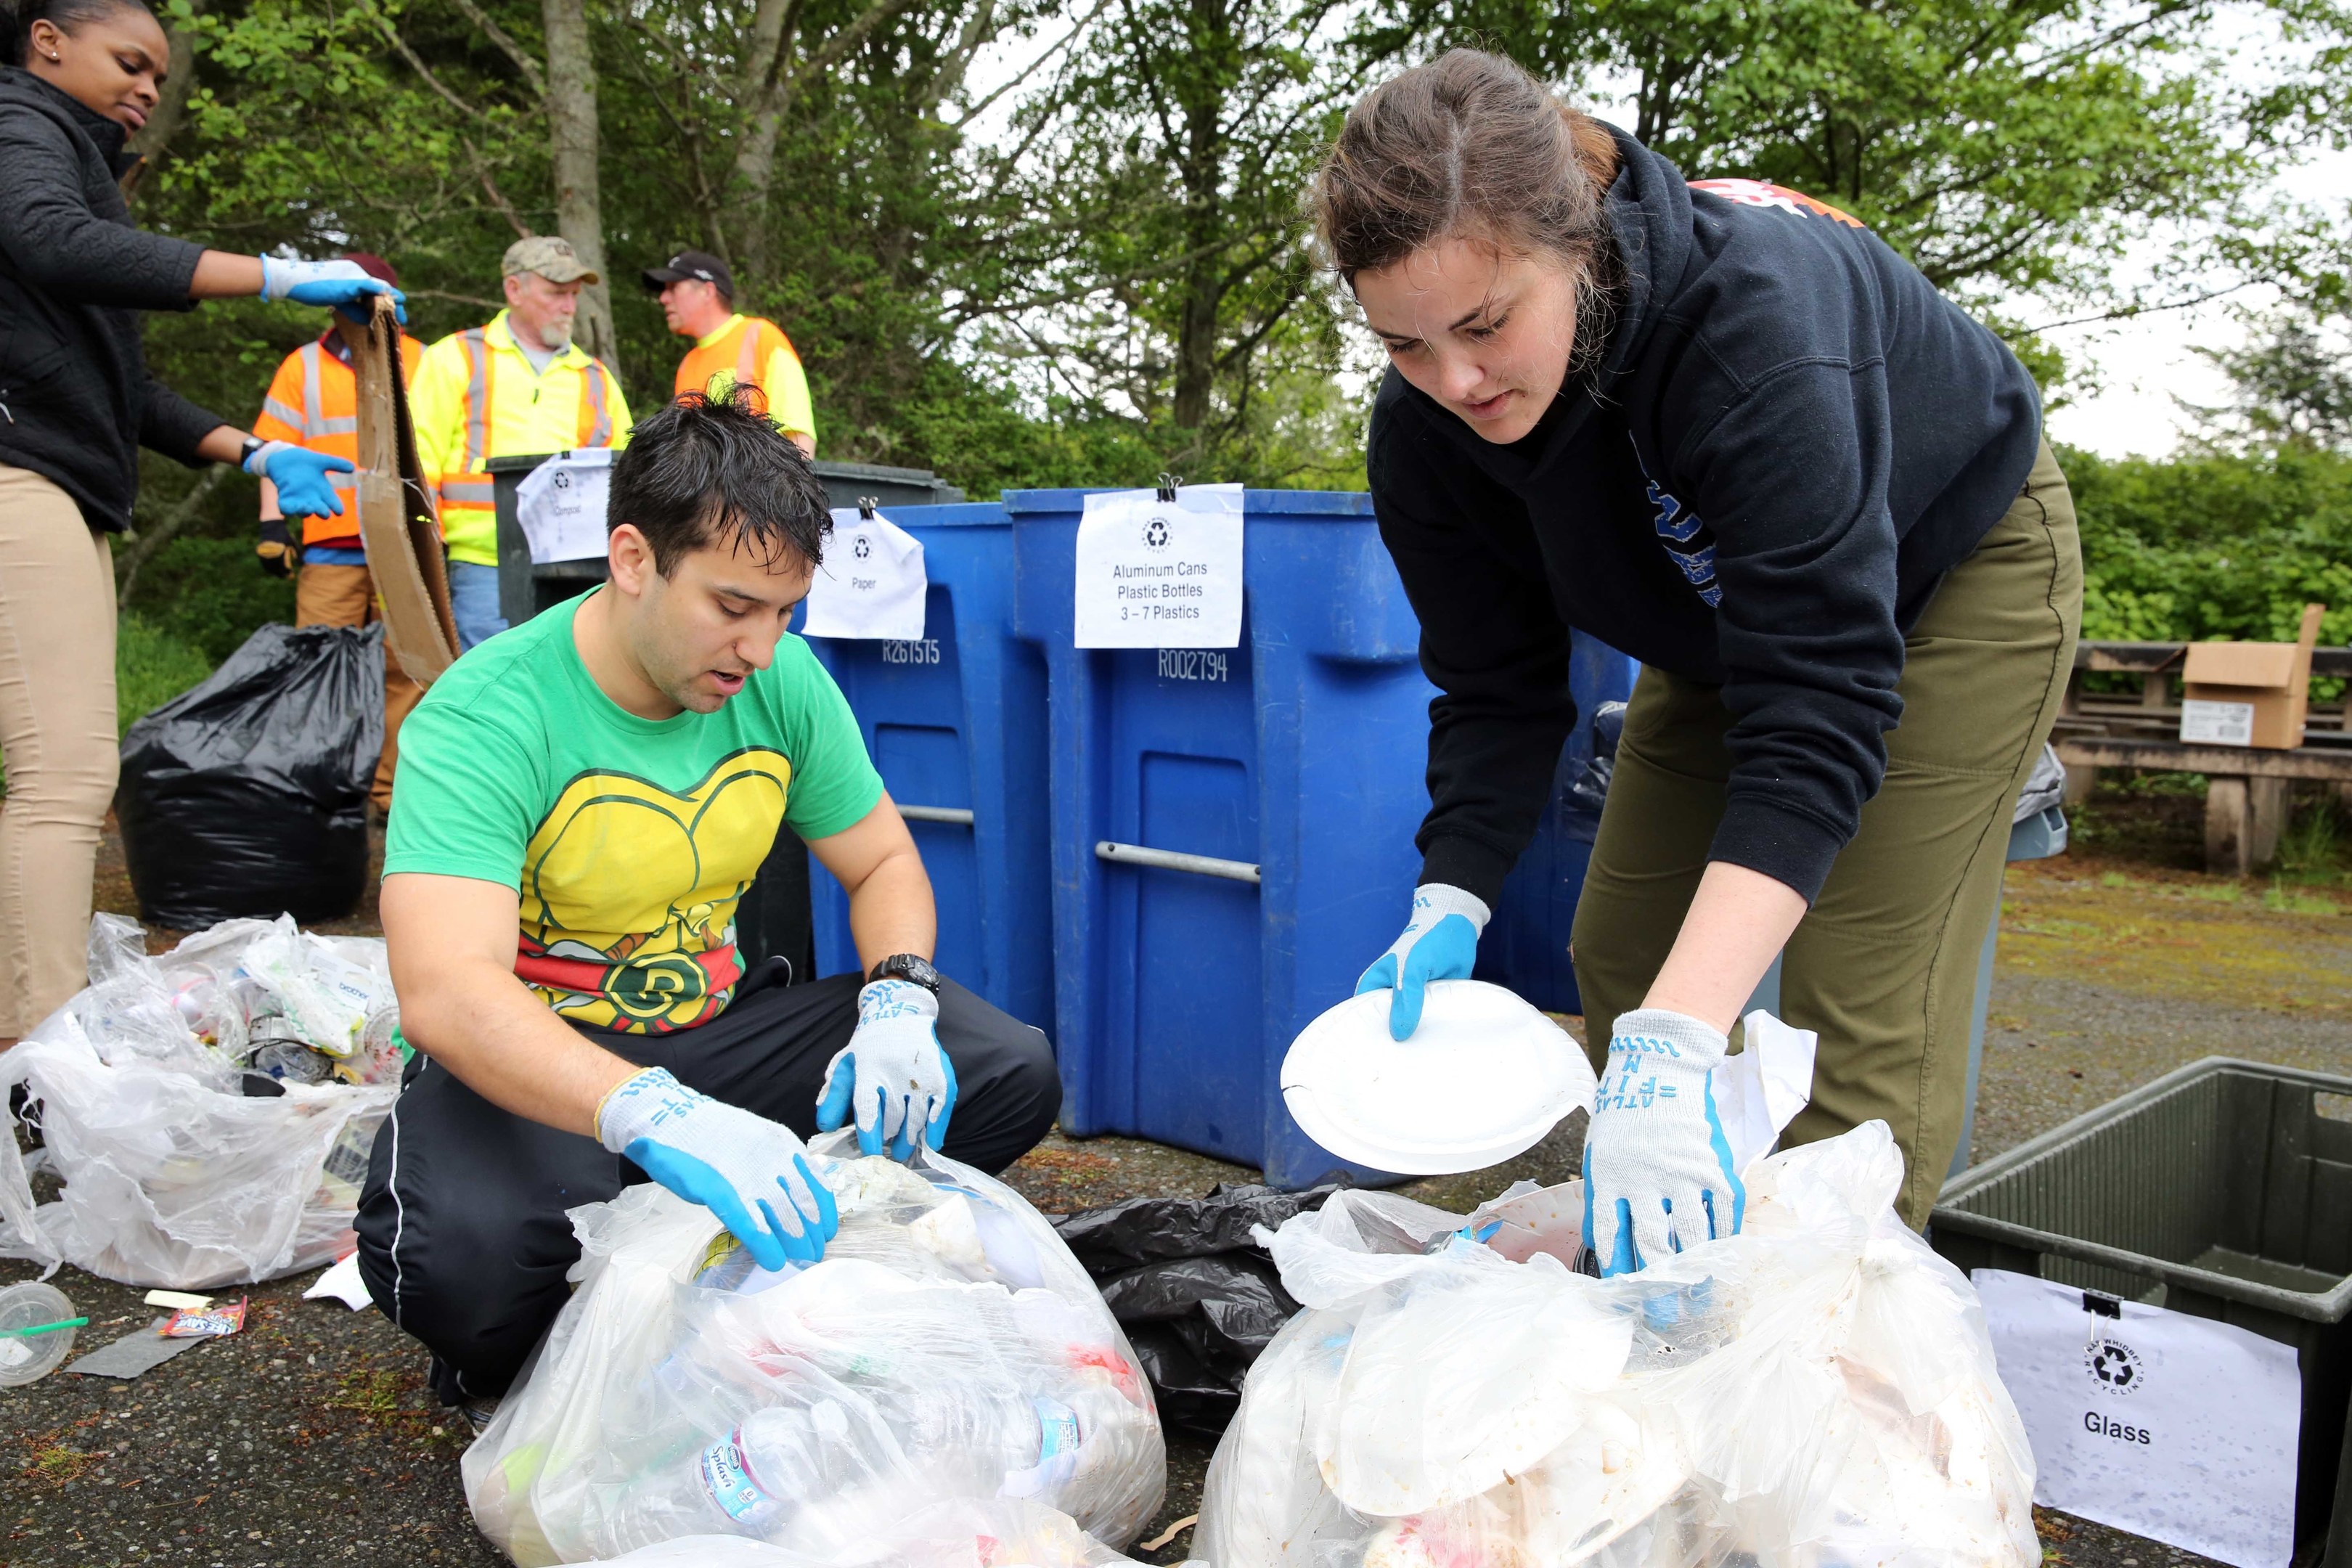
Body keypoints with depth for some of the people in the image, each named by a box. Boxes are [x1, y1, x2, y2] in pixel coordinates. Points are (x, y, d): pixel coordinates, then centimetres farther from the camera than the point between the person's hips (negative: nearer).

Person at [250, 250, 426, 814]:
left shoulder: (423, 365, 17)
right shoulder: (303, 367, 15)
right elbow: (274, 450, 11)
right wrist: (272, 525, 0)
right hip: (329, 549, -1)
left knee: (404, 670, -1)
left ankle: (394, 789, 4)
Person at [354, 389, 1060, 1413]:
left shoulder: (782, 680, -5)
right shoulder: (485, 717, -23)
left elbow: (884, 865, 5)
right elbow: (443, 992, -36)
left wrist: (897, 1004, -18)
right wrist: (653, 1116, -53)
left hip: (715, 1027, 5)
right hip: (534, 1061, -5)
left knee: (1011, 1073, -14)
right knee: (462, 1249, -38)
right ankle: (517, 1367, 0)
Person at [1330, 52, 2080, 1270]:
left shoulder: (1754, 319, -41)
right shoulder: (1425, 428, -22)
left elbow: (1817, 712, -45)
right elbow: (1495, 691, -13)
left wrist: (1675, 1043, -54)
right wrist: (1449, 900, -31)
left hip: (1956, 565, -5)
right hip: (1727, 608, 6)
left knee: (1864, 1004, -15)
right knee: (1617, 955, 5)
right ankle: (1622, 1268, 21)